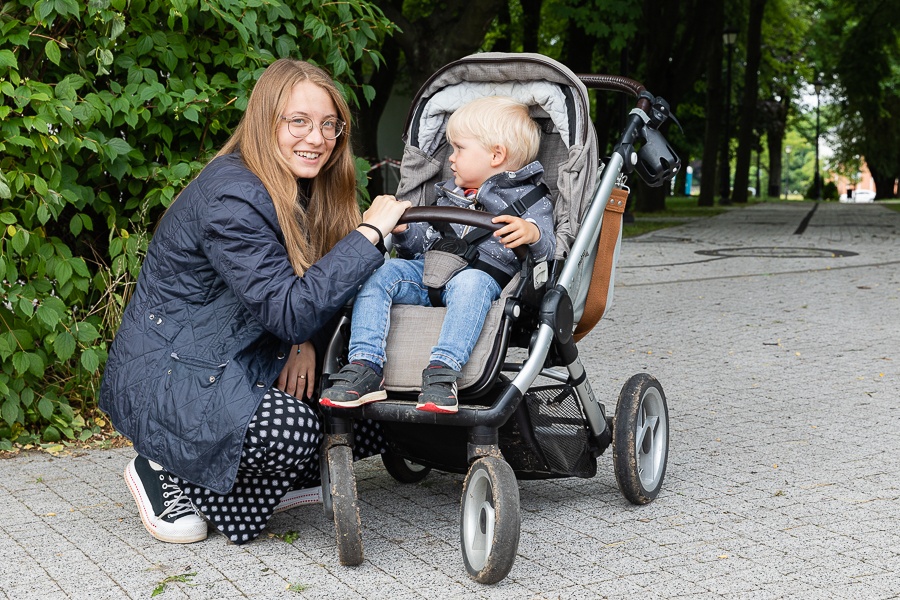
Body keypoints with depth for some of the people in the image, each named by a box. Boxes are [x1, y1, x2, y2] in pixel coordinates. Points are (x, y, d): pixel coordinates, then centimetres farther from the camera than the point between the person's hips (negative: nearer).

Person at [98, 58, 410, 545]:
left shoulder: (301, 191, 5)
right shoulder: (230, 197, -24)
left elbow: (313, 287, 10)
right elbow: (289, 310, -30)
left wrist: (306, 342, -12)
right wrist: (369, 232, -28)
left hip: (238, 363, 10)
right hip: (166, 373, -9)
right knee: (286, 429, -33)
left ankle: (206, 477, 5)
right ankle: (165, 472, -5)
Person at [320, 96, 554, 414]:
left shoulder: (530, 198, 11)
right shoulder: (450, 194, 30)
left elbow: (548, 250, -2)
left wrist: (532, 233, -24)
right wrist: (404, 231, 8)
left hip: (482, 276, -5)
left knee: (469, 281, -39)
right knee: (379, 272, -19)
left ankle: (443, 369, -49)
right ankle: (365, 367, -29)